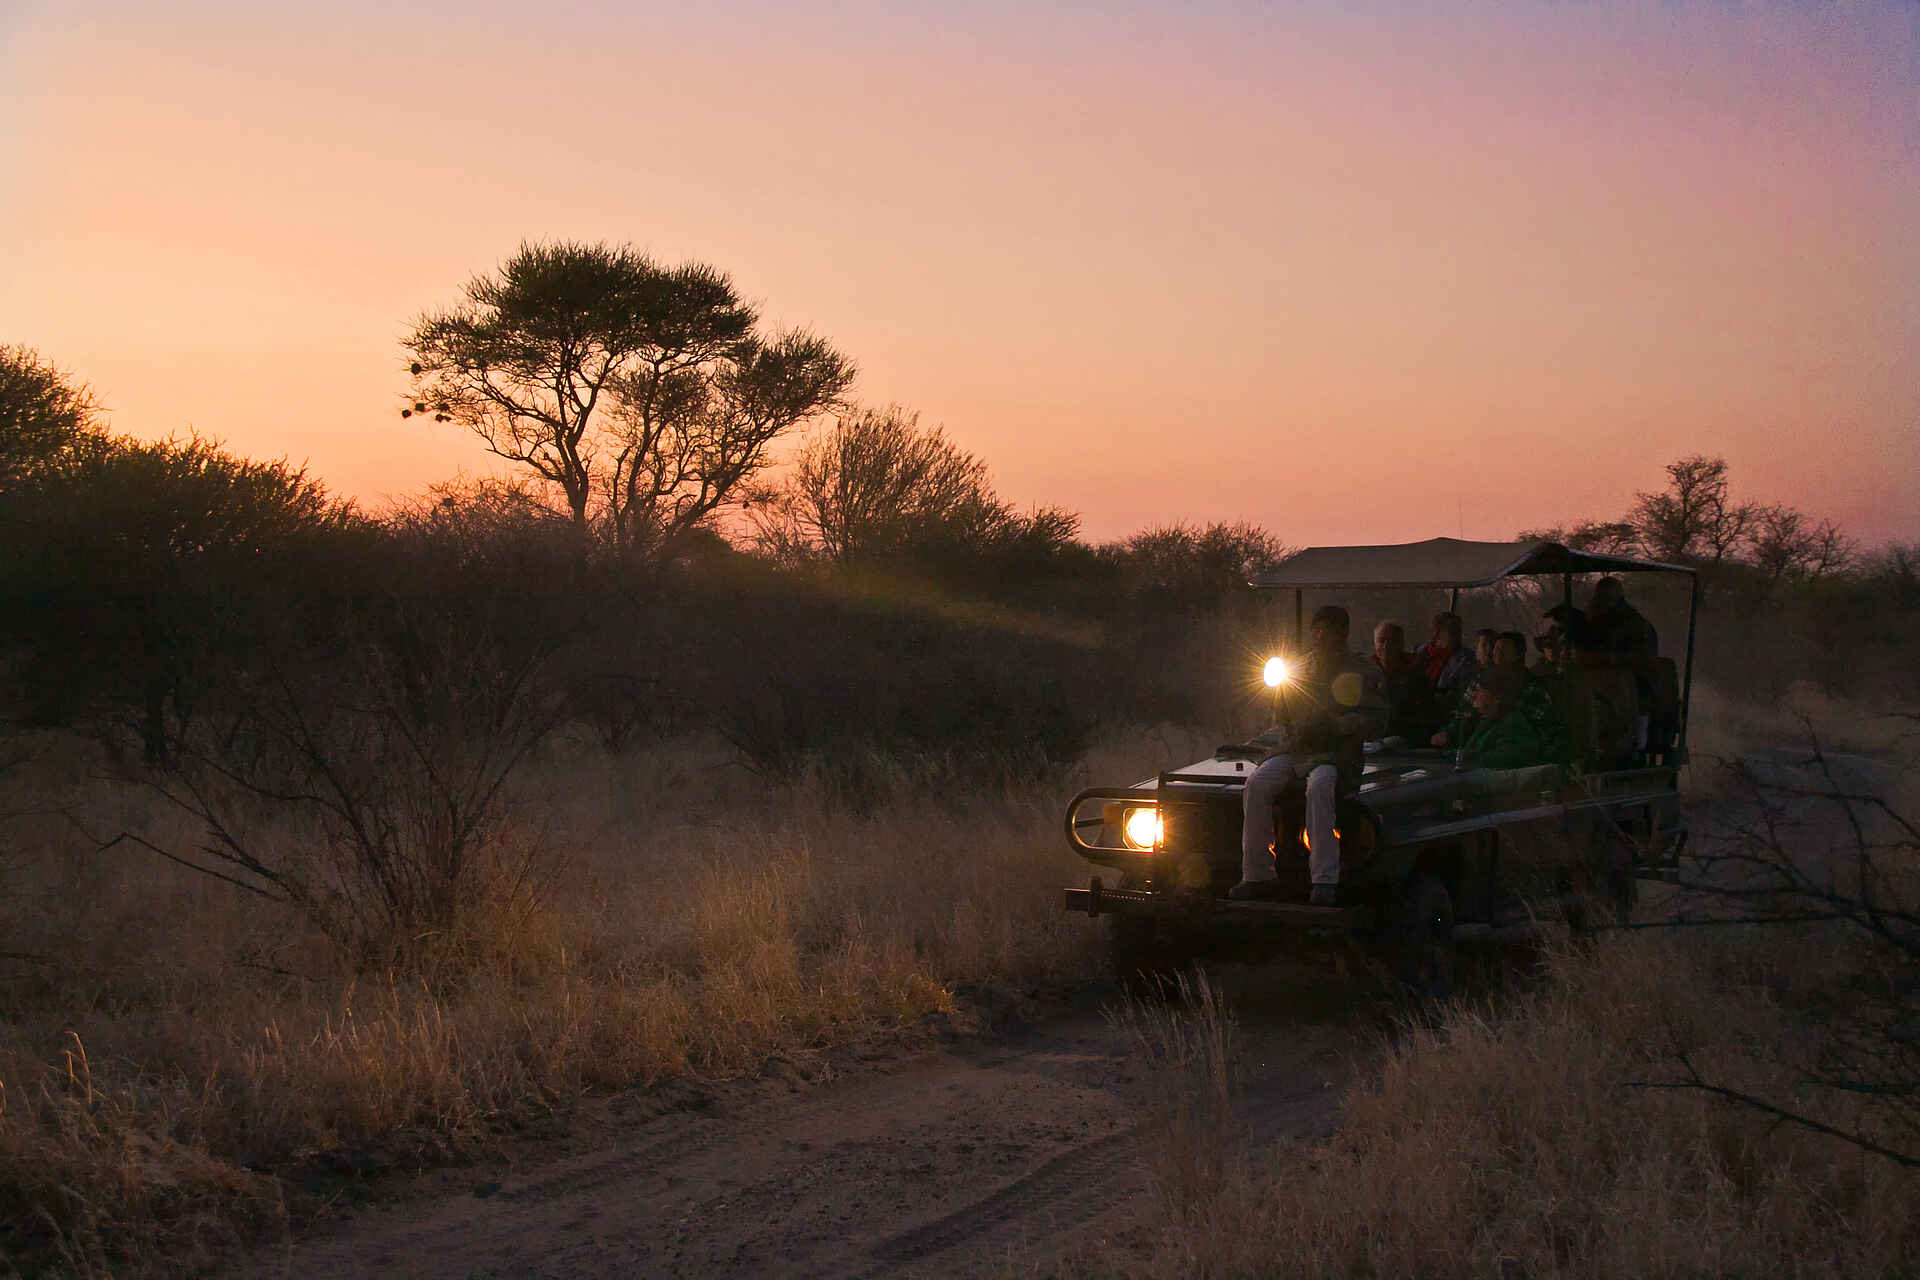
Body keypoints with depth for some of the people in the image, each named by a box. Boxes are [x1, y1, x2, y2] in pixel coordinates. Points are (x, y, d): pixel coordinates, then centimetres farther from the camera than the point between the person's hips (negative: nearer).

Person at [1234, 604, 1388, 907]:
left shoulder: (1363, 674, 5)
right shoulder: (1300, 668, 18)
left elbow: (1377, 721, -5)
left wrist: (1331, 726, -15)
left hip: (1335, 754, -4)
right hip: (1293, 750, 4)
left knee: (1319, 786, -38)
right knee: (1257, 784, -25)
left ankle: (1325, 882, -39)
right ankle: (1258, 875, -21)